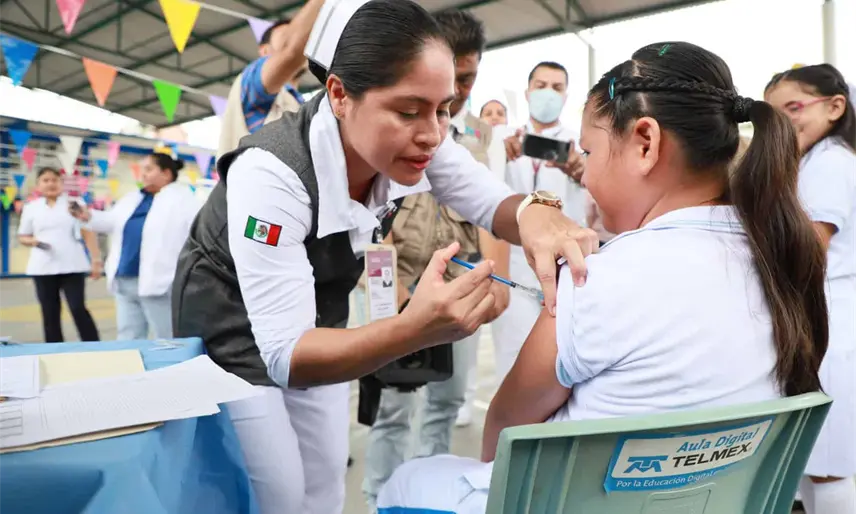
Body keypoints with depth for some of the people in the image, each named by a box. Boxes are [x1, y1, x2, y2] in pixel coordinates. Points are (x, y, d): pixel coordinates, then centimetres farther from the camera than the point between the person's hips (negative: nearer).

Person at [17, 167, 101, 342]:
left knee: (78, 309, -7)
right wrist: (35, 242, -7)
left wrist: (95, 260, -5)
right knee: (50, 314, 6)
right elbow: (22, 237, 16)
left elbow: (88, 233, 2)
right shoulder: (31, 208, 9)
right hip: (43, 268, 2)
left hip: (72, 267, -2)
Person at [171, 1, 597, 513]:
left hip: (318, 315, 5)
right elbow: (286, 356, -38)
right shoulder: (270, 172, -38)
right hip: (236, 323, -5)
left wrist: (537, 212, -39)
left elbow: (497, 205, -14)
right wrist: (417, 329, -55)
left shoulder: (415, 141, -22)